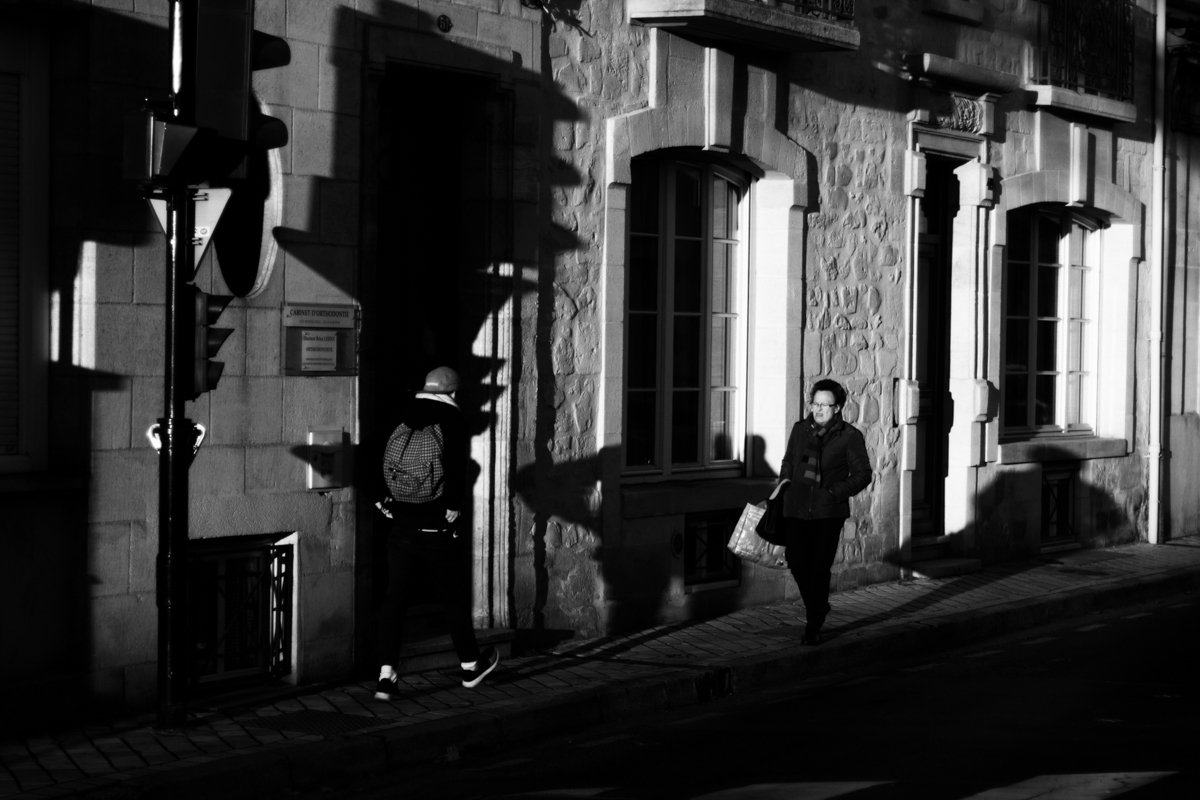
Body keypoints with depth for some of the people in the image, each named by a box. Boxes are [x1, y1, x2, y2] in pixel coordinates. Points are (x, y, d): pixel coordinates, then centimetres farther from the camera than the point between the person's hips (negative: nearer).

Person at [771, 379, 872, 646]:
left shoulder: (850, 436, -2)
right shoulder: (800, 430, 9)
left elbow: (863, 474, 0)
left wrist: (835, 492, -10)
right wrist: (784, 481, 8)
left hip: (828, 511, -4)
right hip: (796, 508, 4)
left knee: (819, 569, -5)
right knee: (797, 563, 1)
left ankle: (813, 628, 6)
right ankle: (818, 607, 29)